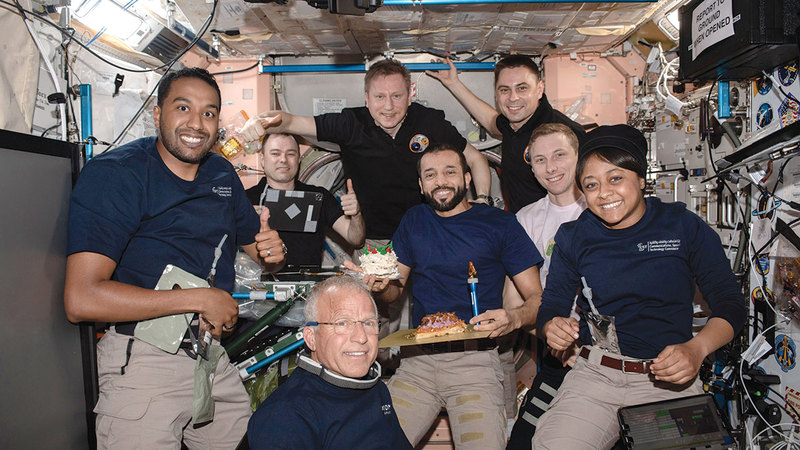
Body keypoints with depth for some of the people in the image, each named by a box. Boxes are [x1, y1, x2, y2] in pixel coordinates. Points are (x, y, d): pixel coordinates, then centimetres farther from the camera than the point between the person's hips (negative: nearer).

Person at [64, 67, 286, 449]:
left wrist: (272, 252, -9)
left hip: (211, 352, 6)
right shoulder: (112, 174, -13)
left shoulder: (223, 175, 7)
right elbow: (81, 300, -22)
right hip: (142, 357, -6)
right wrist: (200, 299, -21)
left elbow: (258, 250, 17)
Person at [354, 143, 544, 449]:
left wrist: (514, 318, -19)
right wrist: (381, 284, -3)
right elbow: (395, 290, 20)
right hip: (417, 360, 3)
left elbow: (536, 297, 3)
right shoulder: (414, 220, 14)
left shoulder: (498, 223, 2)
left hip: (474, 361, -3)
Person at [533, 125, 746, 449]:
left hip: (669, 379, 0)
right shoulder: (573, 238, 7)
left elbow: (730, 304, 5)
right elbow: (551, 307, 10)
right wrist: (552, 327, -15)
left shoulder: (684, 226, 2)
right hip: (594, 374, 0)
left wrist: (696, 349, -14)